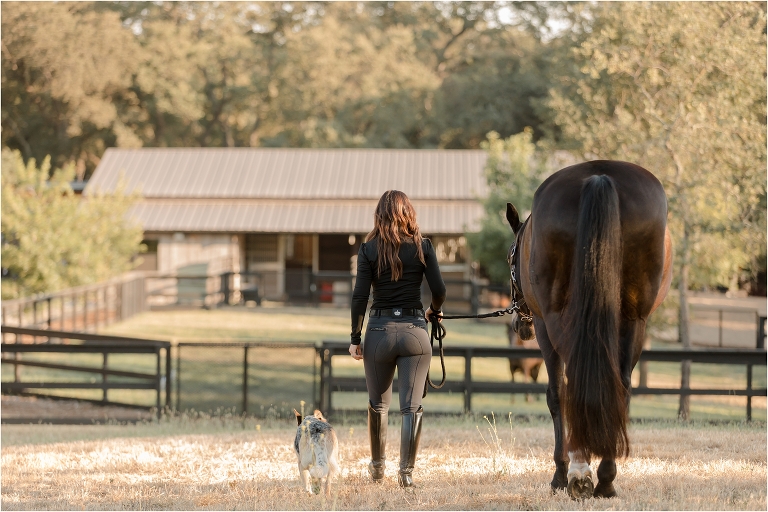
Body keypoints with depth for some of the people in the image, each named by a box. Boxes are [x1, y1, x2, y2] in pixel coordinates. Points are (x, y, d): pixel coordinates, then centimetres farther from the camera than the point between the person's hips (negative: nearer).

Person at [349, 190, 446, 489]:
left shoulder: (368, 249, -2)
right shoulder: (422, 247, -1)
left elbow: (360, 296, -5)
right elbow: (439, 290, -4)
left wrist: (355, 337, 1)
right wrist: (434, 311, 18)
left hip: (379, 331, 1)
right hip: (414, 330, -1)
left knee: (378, 403, 18)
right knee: (412, 406, 0)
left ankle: (377, 467, 30)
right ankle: (407, 471, -9)